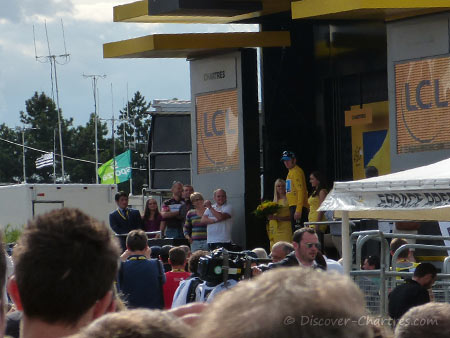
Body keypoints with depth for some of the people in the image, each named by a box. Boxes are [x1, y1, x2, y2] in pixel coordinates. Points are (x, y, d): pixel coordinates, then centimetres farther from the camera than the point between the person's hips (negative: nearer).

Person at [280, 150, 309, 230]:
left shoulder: (296, 172, -11)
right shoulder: (290, 172, 21)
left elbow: (301, 191, -19)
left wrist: (298, 210, -25)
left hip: (297, 207, -10)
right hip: (293, 206, 10)